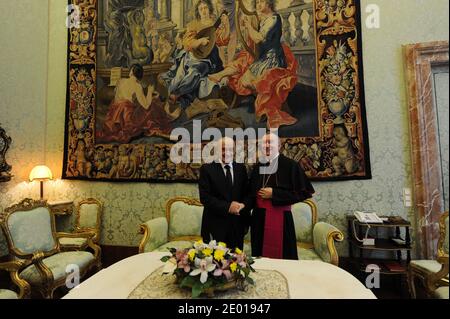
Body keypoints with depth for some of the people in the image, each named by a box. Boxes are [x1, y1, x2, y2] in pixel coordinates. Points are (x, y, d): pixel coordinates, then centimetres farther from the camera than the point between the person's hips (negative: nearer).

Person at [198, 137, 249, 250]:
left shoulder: (241, 168, 7)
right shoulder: (207, 169, -5)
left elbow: (247, 194, 10)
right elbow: (205, 197, -12)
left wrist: (243, 206, -6)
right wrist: (227, 207, -18)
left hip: (237, 226, 4)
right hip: (215, 225, -3)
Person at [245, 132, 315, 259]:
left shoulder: (290, 165, -8)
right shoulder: (257, 167, 9)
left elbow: (304, 192, -11)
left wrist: (274, 193, -14)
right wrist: (244, 204, -8)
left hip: (281, 218, -5)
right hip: (259, 218, 5)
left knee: (281, 256, 4)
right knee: (260, 256, 13)